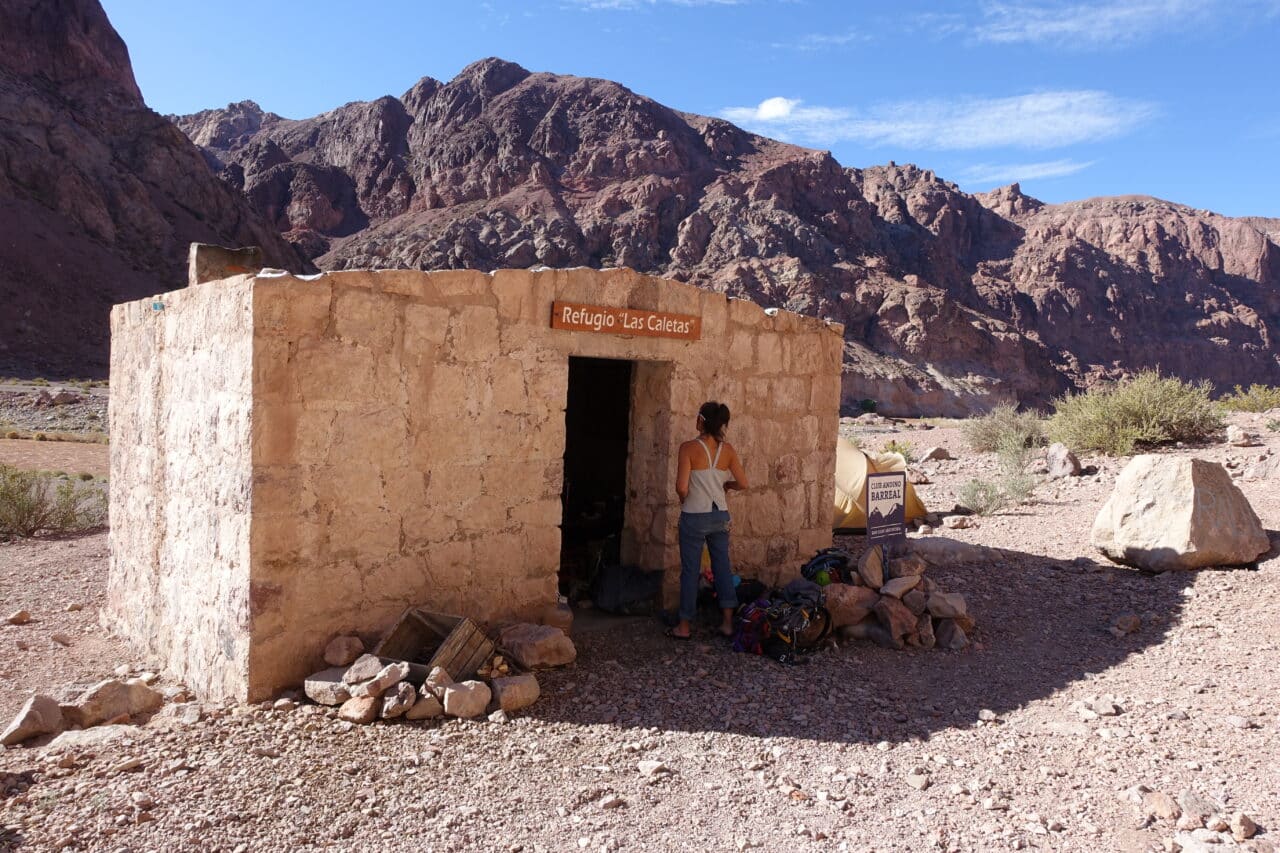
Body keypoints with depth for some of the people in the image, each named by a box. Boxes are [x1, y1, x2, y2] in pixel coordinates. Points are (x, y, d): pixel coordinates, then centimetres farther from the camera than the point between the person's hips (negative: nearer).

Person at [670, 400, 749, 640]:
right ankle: (728, 622, 19)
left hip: (694, 517, -4)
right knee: (722, 566, 14)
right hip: (720, 515, 4)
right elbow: (742, 483, 1)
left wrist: (684, 499, 2)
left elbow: (682, 487, -19)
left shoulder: (689, 448, -15)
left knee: (690, 570, 5)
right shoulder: (727, 449, -2)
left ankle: (685, 626, 14)